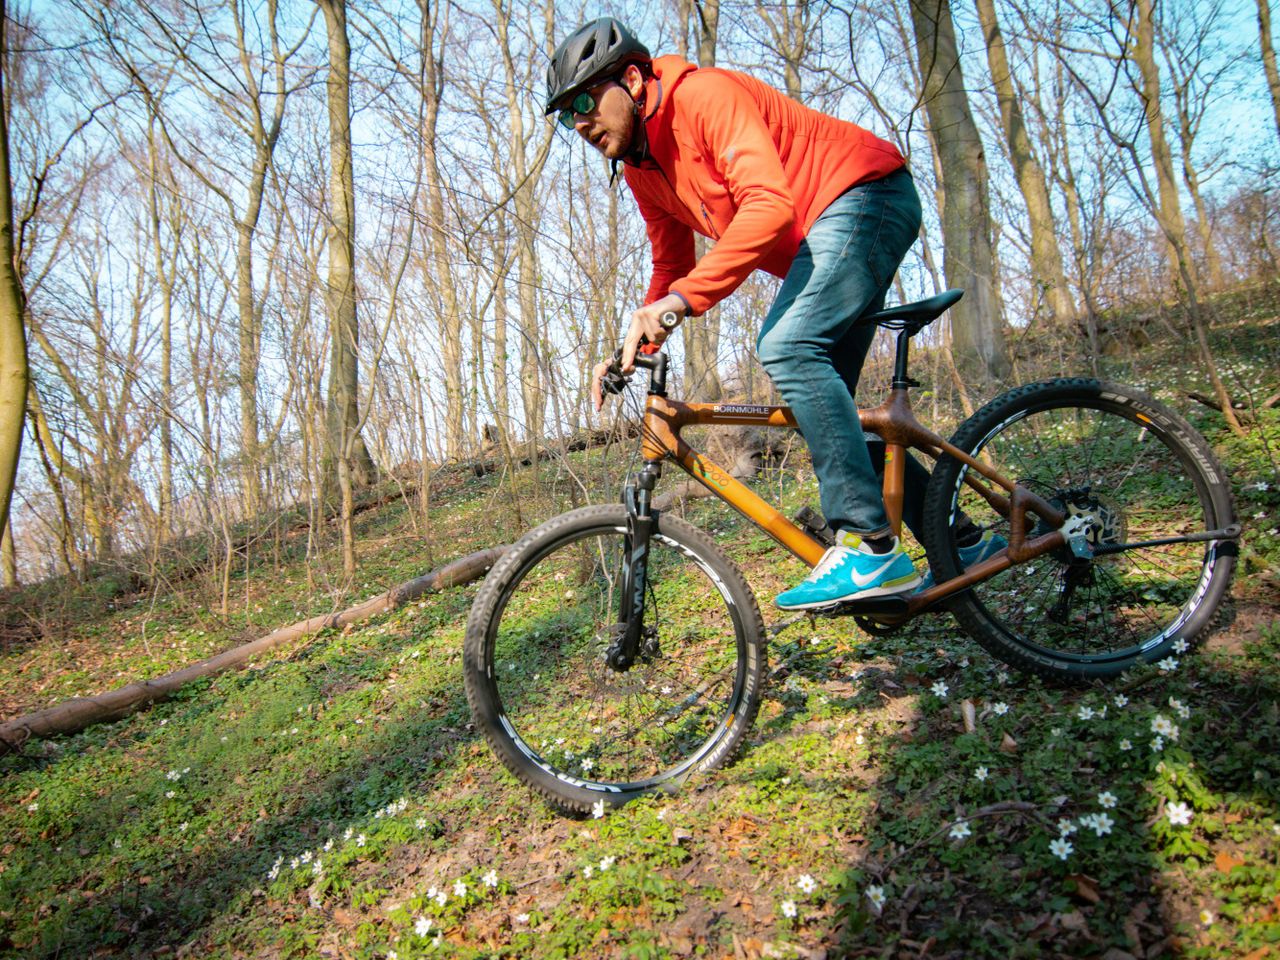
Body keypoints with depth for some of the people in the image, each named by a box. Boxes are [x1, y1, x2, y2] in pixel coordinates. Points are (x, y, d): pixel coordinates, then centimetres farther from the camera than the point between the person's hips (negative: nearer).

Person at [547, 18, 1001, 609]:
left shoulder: (703, 94, -19)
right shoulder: (643, 171, 9)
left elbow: (768, 205, -32)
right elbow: (672, 268, 16)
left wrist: (684, 298, -39)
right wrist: (631, 349, 1)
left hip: (864, 198, -9)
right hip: (817, 247, 10)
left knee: (788, 349, -29)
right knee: (819, 409, 3)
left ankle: (871, 547, -27)